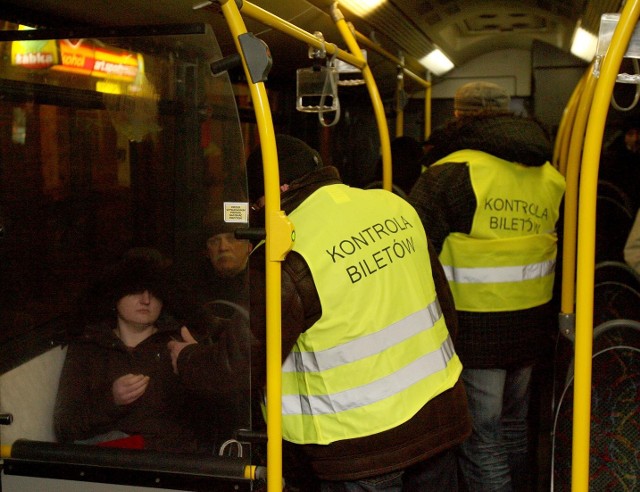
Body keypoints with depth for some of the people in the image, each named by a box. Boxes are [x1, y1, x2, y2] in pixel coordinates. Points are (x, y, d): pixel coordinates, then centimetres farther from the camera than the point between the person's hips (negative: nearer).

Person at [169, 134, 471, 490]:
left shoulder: (286, 259, -20)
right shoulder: (397, 208, -1)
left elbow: (247, 365, -12)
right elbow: (444, 305, 8)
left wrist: (186, 357, 8)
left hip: (361, 444, -6)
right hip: (438, 413, 6)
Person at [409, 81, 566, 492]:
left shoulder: (452, 172, -14)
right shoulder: (551, 177, 7)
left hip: (475, 327, -7)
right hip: (531, 324, 7)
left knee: (481, 435, 4)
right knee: (513, 423, 24)